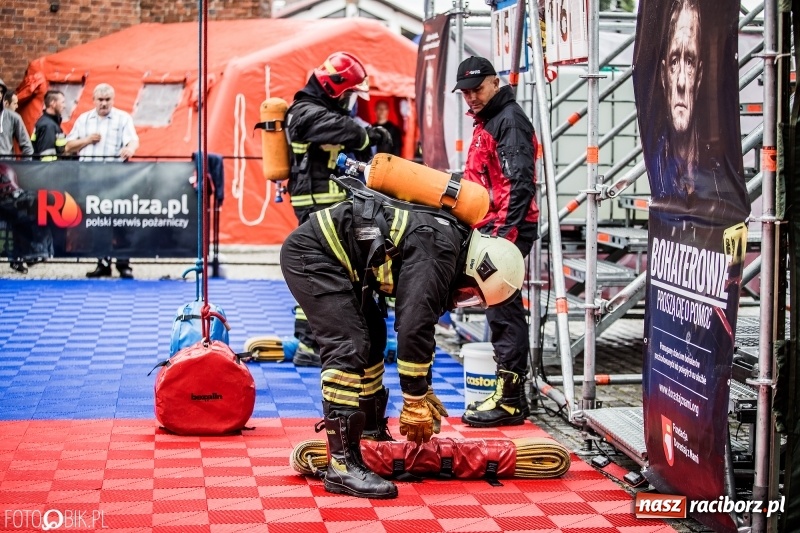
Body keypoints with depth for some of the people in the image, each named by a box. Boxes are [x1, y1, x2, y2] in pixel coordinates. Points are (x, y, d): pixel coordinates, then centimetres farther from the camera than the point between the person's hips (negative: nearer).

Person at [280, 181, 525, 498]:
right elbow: (414, 327, -25)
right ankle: (342, 465, -19)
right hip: (310, 253, -11)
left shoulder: (449, 244, 11)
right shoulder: (437, 253, -20)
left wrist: (422, 390, 23)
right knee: (349, 348, -18)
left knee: (372, 338, 19)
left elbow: (420, 325, 21)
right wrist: (415, 401, -17)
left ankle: (372, 435, 30)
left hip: (332, 256, 11)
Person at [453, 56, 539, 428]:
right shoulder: (486, 122, 22)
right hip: (492, 227, 11)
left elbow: (520, 181, -20)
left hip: (507, 229, -11)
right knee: (500, 307, 13)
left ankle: (509, 400, -8)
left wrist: (507, 231, -26)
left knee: (503, 307, -10)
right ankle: (511, 393, 20)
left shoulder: (509, 119, -10)